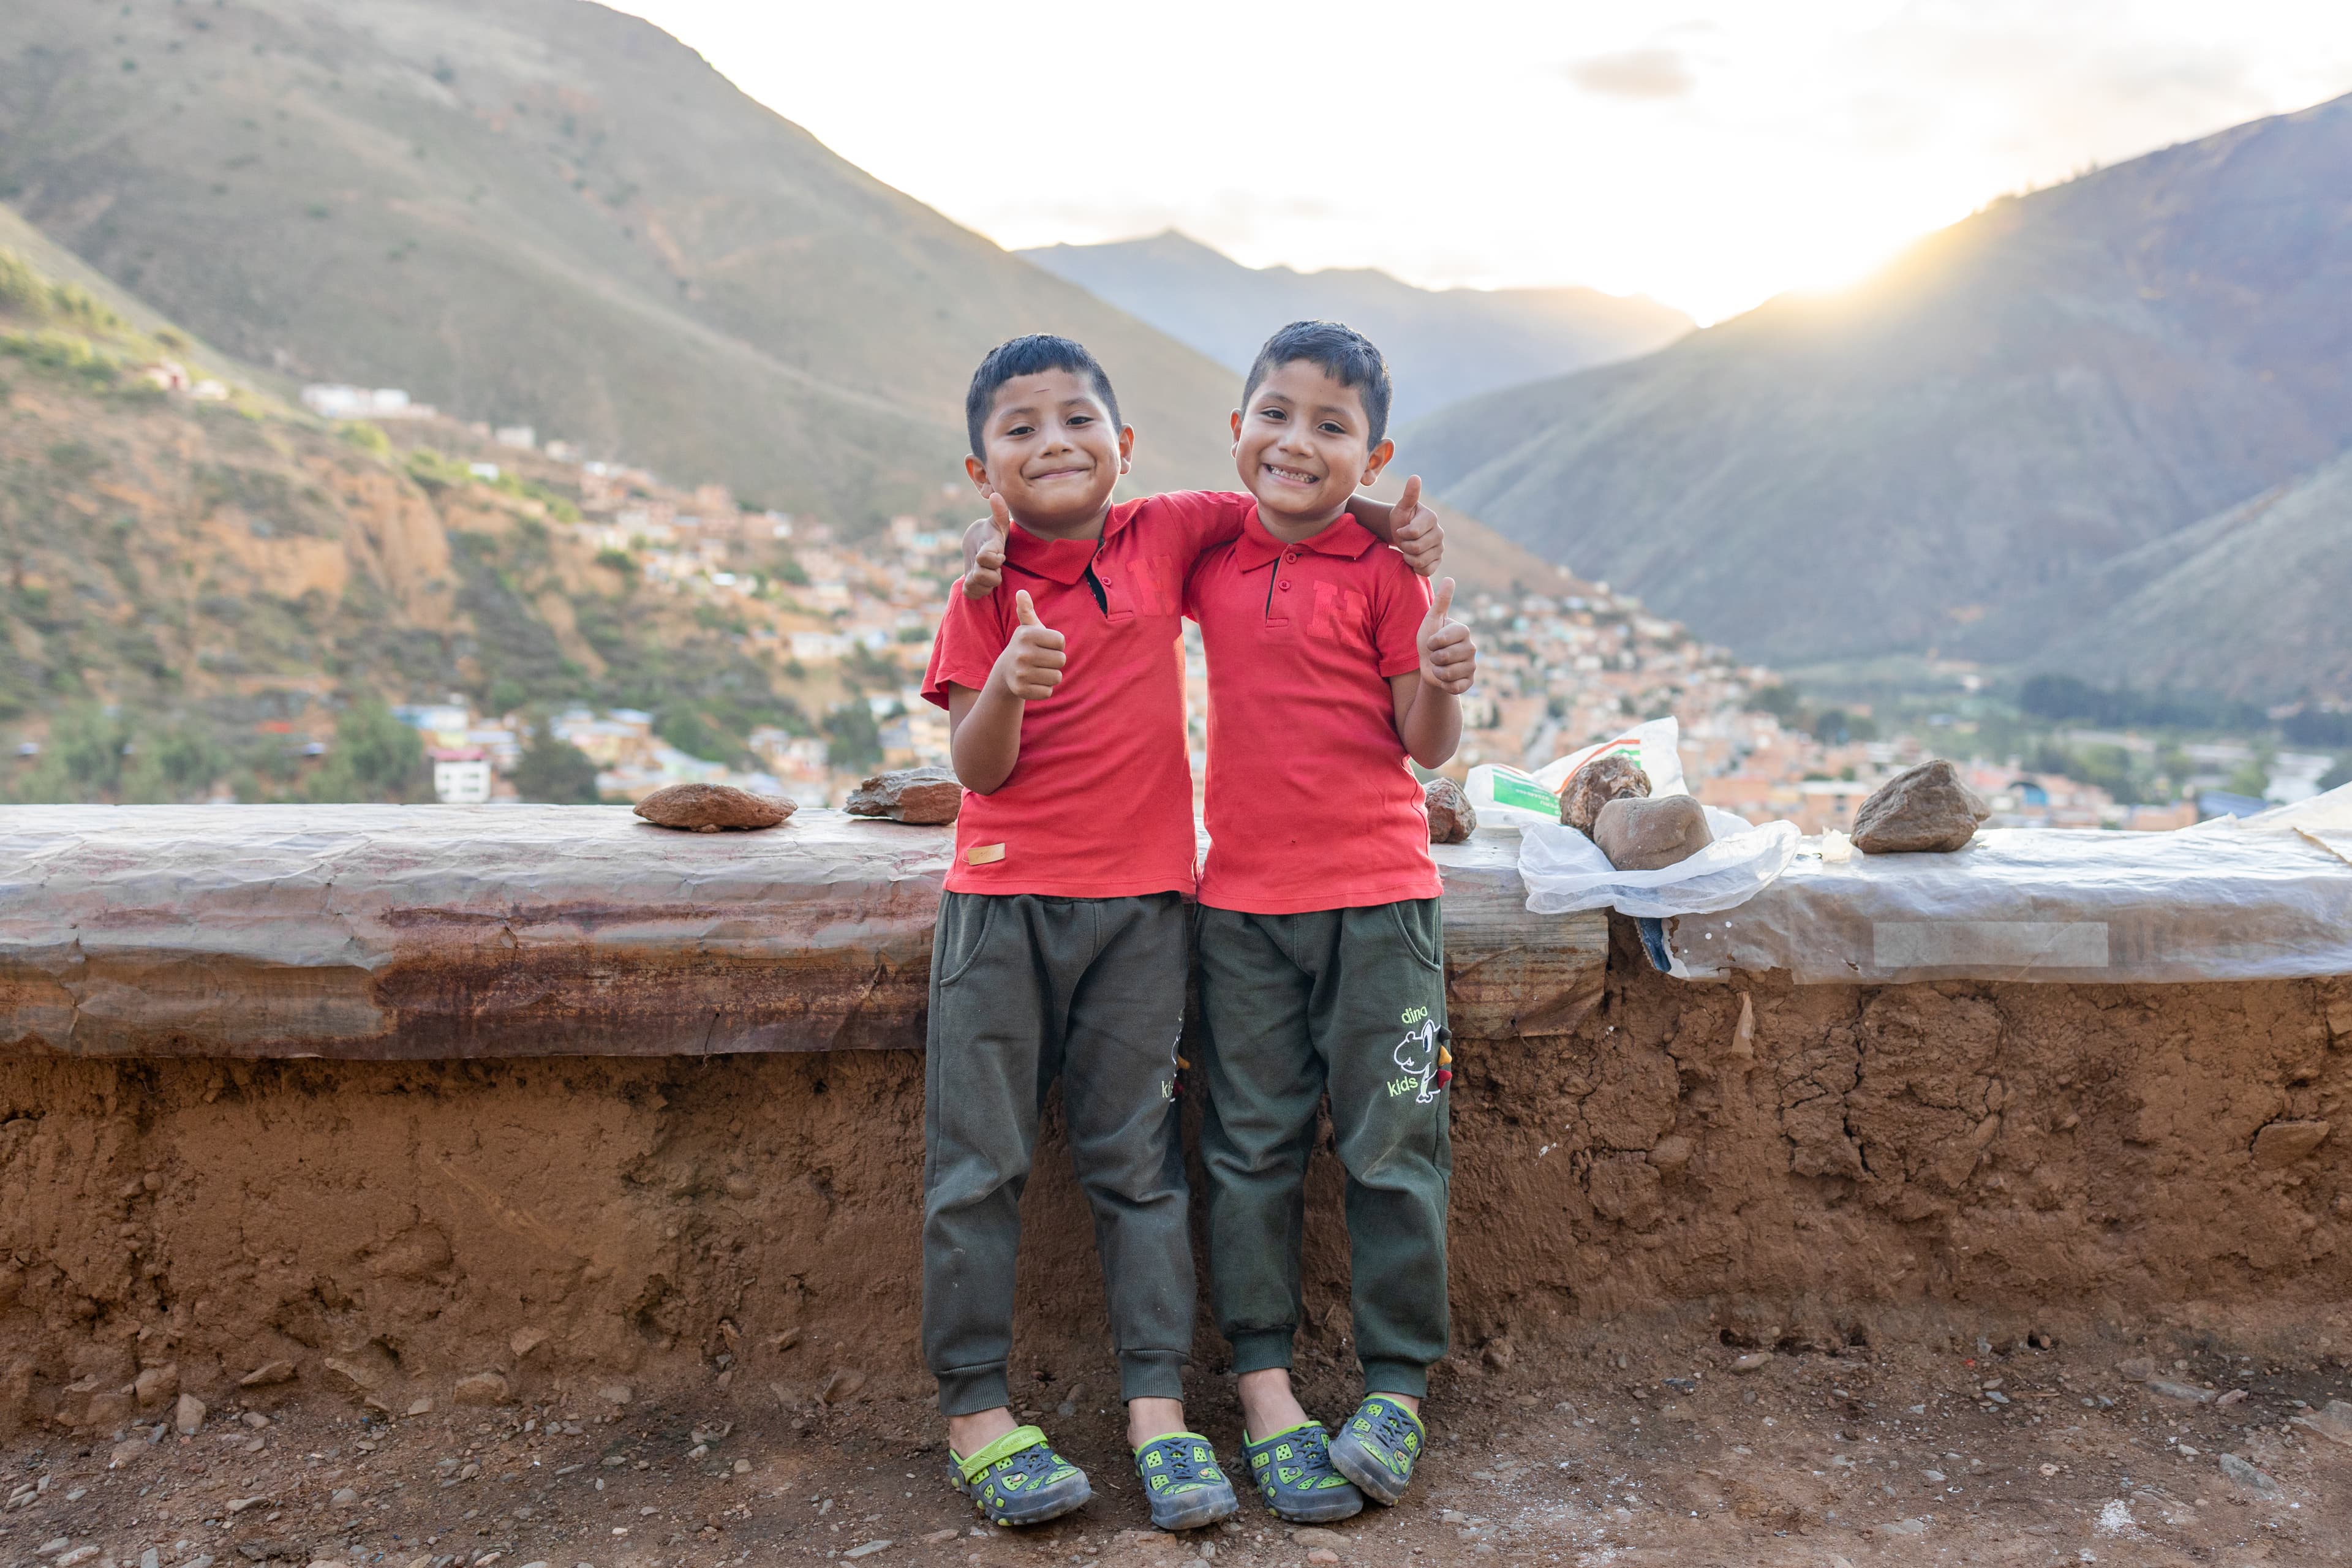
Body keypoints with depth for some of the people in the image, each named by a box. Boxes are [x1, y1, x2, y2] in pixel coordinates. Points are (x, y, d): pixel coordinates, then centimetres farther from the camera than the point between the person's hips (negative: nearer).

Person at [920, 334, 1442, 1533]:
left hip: (1141, 903, 1)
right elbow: (977, 768, -6)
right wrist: (1008, 683, -25)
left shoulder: (1165, 535, 3)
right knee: (977, 1165, 3)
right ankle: (973, 1413, 15)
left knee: (1135, 1159, 8)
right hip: (1004, 900, -1)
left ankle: (1156, 1409, 14)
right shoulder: (987, 591, -1)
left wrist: (1382, 510, 3)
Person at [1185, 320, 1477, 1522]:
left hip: (1375, 895, -3)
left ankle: (1397, 1389, 18)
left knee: (1392, 1149, 3)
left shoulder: (1384, 569, -5)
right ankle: (1265, 1388, 18)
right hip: (1242, 896, 3)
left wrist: (1442, 682, -28)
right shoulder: (1209, 556, 5)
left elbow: (1426, 747, -6)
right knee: (1251, 1149, 7)